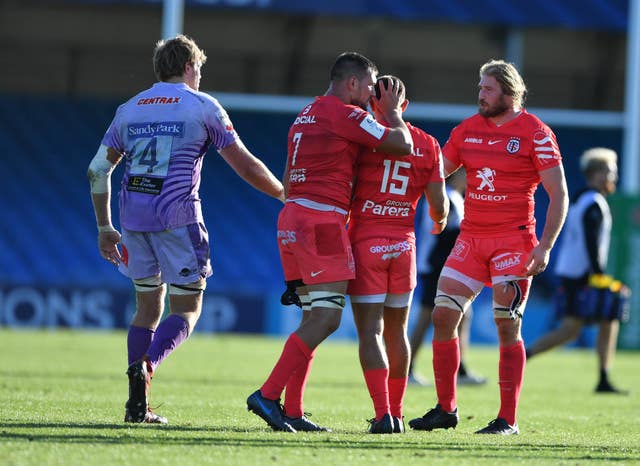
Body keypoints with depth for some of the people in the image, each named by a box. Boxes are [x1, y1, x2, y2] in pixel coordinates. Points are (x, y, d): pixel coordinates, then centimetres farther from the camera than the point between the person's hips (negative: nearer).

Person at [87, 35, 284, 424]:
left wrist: (105, 227, 20)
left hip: (133, 216, 5)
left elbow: (99, 169, 13)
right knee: (187, 310, 2)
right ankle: (147, 364, -26)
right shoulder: (202, 106, 1)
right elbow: (245, 165, 0)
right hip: (177, 217, -5)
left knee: (148, 306, 14)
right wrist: (285, 194, 14)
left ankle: (138, 406, 7)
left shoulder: (129, 109, 15)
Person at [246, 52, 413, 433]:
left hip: (292, 216, 10)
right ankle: (268, 395, -16)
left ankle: (292, 411, 5)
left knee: (315, 318, 11)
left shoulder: (306, 116, 21)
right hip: (322, 219, -10)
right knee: (326, 319, -10)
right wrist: (392, 112, 10)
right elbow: (403, 146, -8)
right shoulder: (345, 115, -8)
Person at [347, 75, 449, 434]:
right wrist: (440, 220, 27)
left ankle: (383, 414, -17)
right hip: (403, 243, 4)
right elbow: (438, 204, 3)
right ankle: (396, 414, 21)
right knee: (397, 330, 17)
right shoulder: (428, 145, 4)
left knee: (370, 330, -5)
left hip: (365, 240, -4)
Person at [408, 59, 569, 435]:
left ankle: (508, 420, 0)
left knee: (508, 326, -6)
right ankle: (445, 409, 9)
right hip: (471, 239, 5)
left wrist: (545, 246, -14)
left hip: (513, 241, -5)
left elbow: (559, 195, -6)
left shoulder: (534, 132, -6)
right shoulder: (468, 130, 10)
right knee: (443, 315, -2)